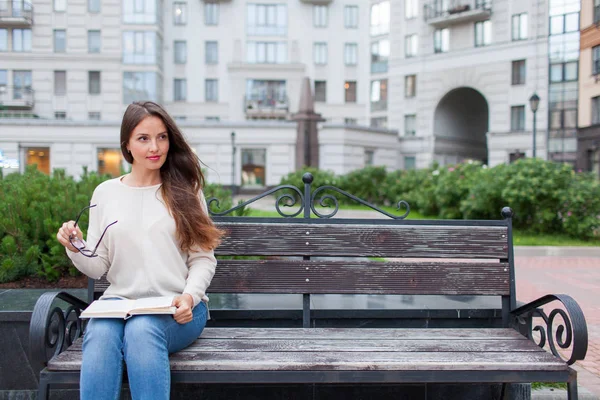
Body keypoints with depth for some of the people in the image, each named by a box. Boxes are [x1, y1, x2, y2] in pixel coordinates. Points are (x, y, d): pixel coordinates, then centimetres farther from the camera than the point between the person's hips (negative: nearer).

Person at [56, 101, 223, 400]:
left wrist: (190, 296, -14)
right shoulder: (106, 193, 11)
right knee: (99, 334, -32)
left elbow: (203, 258, 5)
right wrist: (76, 248, -8)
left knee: (142, 329, -34)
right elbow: (98, 267, 12)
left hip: (177, 308, -1)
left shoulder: (185, 192, 6)